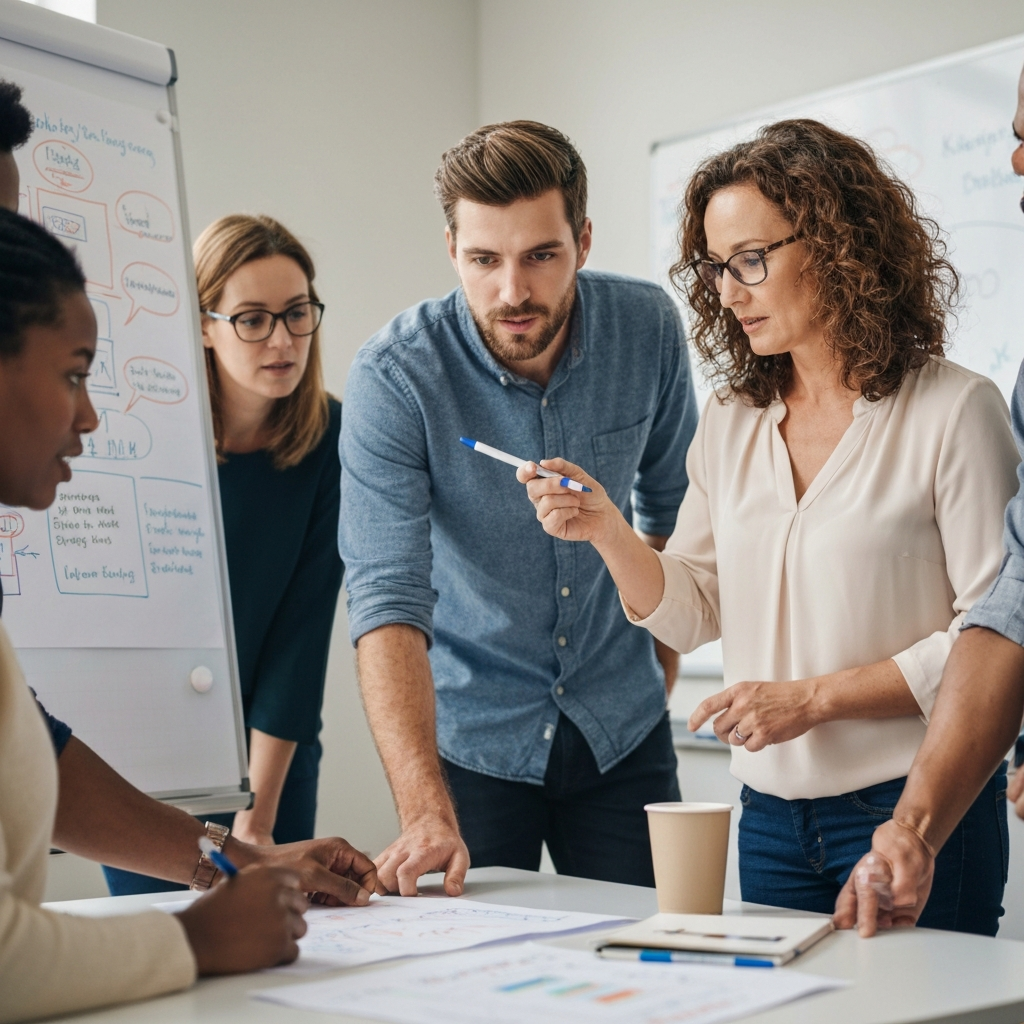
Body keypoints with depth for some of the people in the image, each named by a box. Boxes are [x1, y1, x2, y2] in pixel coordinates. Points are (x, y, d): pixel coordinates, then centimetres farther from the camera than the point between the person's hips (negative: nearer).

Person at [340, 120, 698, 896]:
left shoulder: (648, 329, -10)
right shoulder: (393, 378, -21)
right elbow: (388, 601, -28)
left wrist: (662, 670, 7)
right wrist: (427, 812, -38)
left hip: (621, 726, 3)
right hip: (471, 735, -2)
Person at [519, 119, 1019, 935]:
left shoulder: (954, 410, -10)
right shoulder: (730, 425, 8)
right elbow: (690, 613, 8)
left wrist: (816, 697, -16)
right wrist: (606, 530, -9)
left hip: (916, 807, -5)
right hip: (772, 815, 5)